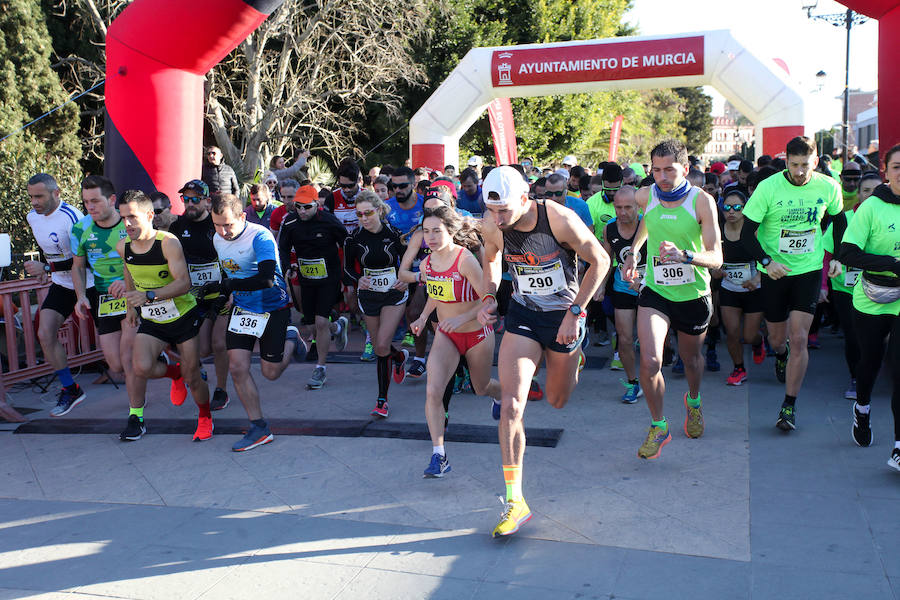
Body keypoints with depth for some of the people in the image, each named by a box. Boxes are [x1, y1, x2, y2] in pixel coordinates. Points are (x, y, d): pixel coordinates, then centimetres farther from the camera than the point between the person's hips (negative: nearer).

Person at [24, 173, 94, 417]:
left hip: (88, 284, -6)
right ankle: (70, 390, 7)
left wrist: (47, 268, -29)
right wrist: (45, 271, 13)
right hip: (60, 284, 7)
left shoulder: (72, 217, -24)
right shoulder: (32, 217, 1)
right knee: (45, 334, -5)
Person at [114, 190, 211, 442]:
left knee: (192, 378, 0)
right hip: (151, 320, 4)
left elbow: (184, 283, -31)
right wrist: (131, 306, 18)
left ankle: (205, 417, 30)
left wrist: (149, 295, -42)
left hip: (183, 316, -4)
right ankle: (174, 373, 13)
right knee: (141, 367, -21)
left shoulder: (168, 242, -21)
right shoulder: (123, 247, -3)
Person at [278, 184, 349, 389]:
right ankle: (338, 327, 41)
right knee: (307, 328, 8)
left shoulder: (329, 221, -14)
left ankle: (320, 369, 0)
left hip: (329, 278, -5)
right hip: (306, 280, 5)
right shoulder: (290, 223, -4)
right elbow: (283, 249, 8)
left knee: (321, 321, -15)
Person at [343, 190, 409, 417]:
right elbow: (347, 269, 4)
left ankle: (382, 399, 2)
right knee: (378, 349, 9)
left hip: (394, 295, -3)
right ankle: (401, 357, 45)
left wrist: (406, 280, -14)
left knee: (382, 346, -14)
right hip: (368, 296, 3)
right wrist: (358, 280, -17)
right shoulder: (354, 239, -6)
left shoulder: (394, 233, -10)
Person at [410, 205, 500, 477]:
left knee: (481, 388, 20)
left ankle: (501, 395, 60)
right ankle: (439, 455, -10)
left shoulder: (466, 260, -25)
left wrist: (463, 317, -34)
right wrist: (424, 317, 2)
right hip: (445, 335, 4)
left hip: (477, 333, -4)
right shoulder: (426, 264, -6)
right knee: (433, 391, -17)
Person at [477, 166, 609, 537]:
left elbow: (600, 261, -12)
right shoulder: (491, 226, -13)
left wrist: (575, 312, -17)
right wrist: (488, 297, -4)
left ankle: (571, 362, 55)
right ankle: (514, 502, -6)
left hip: (563, 316, -2)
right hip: (522, 315, 2)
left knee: (556, 401, 17)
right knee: (511, 405, -14)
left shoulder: (560, 220, -25)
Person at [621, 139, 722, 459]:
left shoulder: (702, 201, -15)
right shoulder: (645, 196, -5)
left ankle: (693, 401, 53)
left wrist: (685, 256, -36)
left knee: (691, 358, 19)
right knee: (649, 362, -16)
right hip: (655, 291, 1)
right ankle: (658, 426, 7)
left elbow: (716, 257, -18)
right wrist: (632, 253, 16)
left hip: (693, 294, -1)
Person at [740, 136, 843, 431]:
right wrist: (766, 261, -25)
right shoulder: (768, 188, -14)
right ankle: (781, 356, 51)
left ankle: (789, 405, 3)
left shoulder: (828, 187, -6)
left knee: (798, 339, -8)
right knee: (777, 339, 12)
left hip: (809, 270, 0)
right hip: (775, 271, 0)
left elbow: (838, 219, 15)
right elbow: (747, 233, -11)